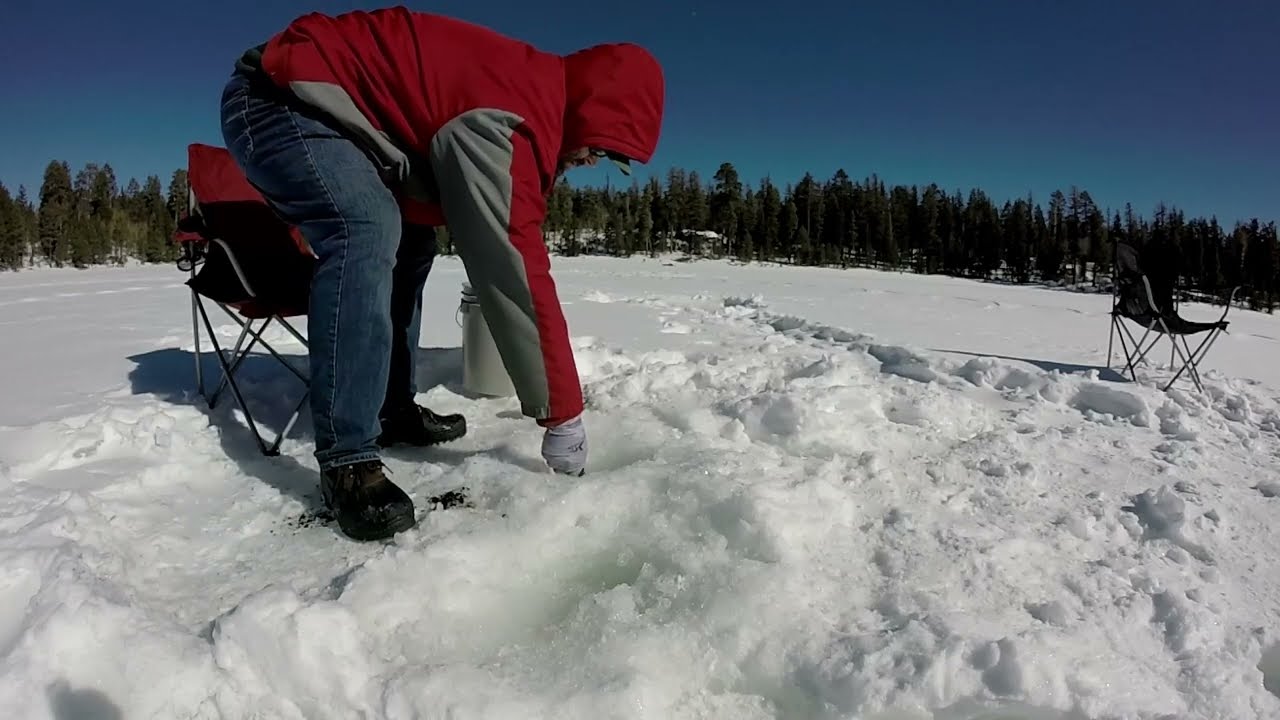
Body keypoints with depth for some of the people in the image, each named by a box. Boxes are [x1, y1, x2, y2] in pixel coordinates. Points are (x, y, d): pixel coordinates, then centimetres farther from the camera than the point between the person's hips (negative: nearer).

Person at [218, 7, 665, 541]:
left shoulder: (528, 88, 6)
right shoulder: (509, 119, -27)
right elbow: (515, 269, -30)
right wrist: (563, 417, -23)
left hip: (314, 104, 11)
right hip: (276, 97, -11)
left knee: (409, 238, 11)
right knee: (368, 232, -32)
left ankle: (392, 409, 15)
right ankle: (348, 459, -26)